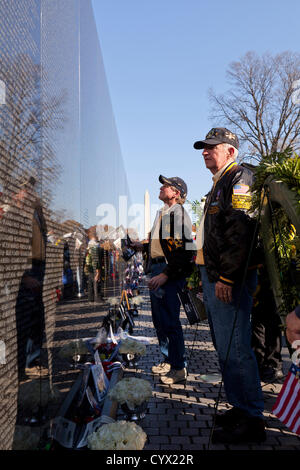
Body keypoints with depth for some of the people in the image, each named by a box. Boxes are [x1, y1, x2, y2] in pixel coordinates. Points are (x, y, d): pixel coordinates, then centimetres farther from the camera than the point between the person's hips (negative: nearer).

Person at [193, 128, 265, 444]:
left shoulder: (239, 178, -8)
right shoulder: (219, 184, 23)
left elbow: (240, 231, -20)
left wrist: (227, 277, -23)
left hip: (229, 279, -10)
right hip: (212, 276, 10)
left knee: (234, 349, -6)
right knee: (224, 348, 15)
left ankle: (252, 420, 7)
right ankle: (239, 407, 28)